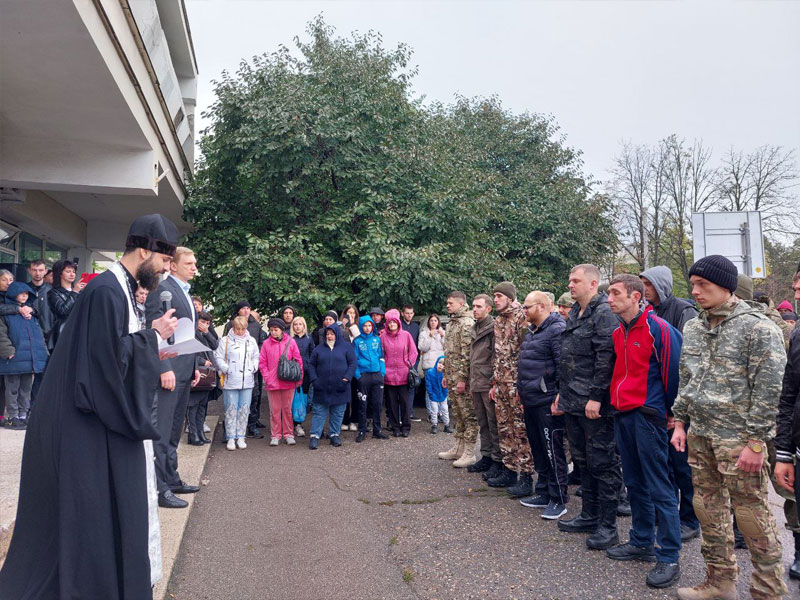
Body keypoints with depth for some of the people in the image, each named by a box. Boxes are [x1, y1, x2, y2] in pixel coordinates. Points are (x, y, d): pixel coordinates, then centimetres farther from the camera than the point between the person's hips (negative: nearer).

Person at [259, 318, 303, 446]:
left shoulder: (290, 342, 0)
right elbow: (262, 363, 5)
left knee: (287, 409, 7)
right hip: (272, 382, 0)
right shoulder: (266, 343, 2)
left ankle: (288, 434, 18)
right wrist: (267, 377, -4)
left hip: (288, 382, 0)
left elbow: (298, 361, 3)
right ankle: (275, 435, 15)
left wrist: (299, 378, -1)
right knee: (274, 410, 5)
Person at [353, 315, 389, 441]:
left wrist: (383, 371, 1)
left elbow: (381, 356, 11)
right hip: (363, 375, -3)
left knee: (377, 404, 7)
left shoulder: (377, 339, 10)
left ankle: (377, 430, 17)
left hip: (377, 375, 3)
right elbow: (354, 359, 2)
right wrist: (357, 374, -8)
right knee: (362, 405, 0)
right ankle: (362, 431, 10)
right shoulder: (357, 341, 3)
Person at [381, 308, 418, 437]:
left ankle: (406, 428, 12)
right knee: (392, 403, 6)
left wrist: (409, 365, 2)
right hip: (389, 374, 1)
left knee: (405, 401, 2)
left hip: (404, 375, 0)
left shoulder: (406, 335, 3)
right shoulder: (383, 336, 3)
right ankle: (395, 428, 17)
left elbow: (413, 352, 7)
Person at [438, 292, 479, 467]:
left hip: (462, 378, -10)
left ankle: (469, 454, 4)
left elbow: (467, 354, -20)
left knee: (468, 415, -2)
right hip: (452, 377, 10)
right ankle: (458, 448, 25)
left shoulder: (467, 323, -14)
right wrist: (446, 375, 19)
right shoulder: (452, 323, 17)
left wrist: (462, 379, -21)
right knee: (458, 414, 16)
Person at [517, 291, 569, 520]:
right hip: (531, 401, 10)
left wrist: (560, 397, -21)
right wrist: (522, 392, 23)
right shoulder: (532, 331, 16)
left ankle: (558, 500, 11)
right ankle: (543, 494, 29)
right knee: (538, 450, 17)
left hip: (547, 402, -10)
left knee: (553, 452, 0)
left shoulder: (557, 330, -14)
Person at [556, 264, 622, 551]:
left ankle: (607, 525, 11)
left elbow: (606, 358, -21)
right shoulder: (575, 314, 16)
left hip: (595, 404, -10)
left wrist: (596, 396, -22)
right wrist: (562, 392, 21)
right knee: (582, 460, 18)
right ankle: (589, 515, 31)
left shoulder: (604, 313, -13)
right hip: (573, 403, 10)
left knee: (603, 463, 0)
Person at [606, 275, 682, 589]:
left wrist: (668, 409, -4)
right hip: (622, 414, 8)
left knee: (659, 488, -1)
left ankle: (669, 558, 10)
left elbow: (673, 371, -10)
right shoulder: (618, 333, 10)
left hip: (648, 415, -8)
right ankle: (641, 542, 30)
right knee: (635, 483, 16)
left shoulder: (658, 329, -12)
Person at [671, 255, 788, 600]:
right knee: (708, 509, 14)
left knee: (752, 514, 1)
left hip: (738, 439, -6)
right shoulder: (693, 329, 10)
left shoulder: (758, 328, -10)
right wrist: (680, 421, 12)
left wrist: (756, 442, -14)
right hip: (700, 436, 7)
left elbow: (769, 389, -12)